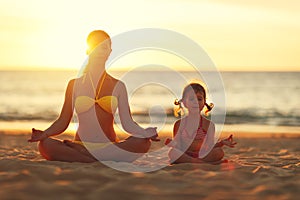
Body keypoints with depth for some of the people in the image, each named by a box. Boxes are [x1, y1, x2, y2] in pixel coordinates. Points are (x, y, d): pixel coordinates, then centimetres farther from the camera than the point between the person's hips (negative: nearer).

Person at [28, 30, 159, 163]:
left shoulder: (117, 86, 12)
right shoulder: (74, 84, 12)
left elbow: (128, 123, 4)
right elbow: (62, 122, 9)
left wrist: (145, 133, -17)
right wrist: (44, 133, -11)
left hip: (110, 146, 0)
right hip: (81, 145, 0)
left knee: (143, 143, -30)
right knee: (44, 145, -29)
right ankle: (109, 159, -31)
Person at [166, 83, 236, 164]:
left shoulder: (209, 125, 5)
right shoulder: (179, 124, 4)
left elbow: (210, 148, 5)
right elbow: (177, 147, 3)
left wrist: (221, 143, -12)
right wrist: (172, 143, -19)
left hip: (202, 156, 1)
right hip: (183, 156, -1)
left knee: (219, 152, -26)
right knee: (172, 152, -34)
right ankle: (207, 163, -30)